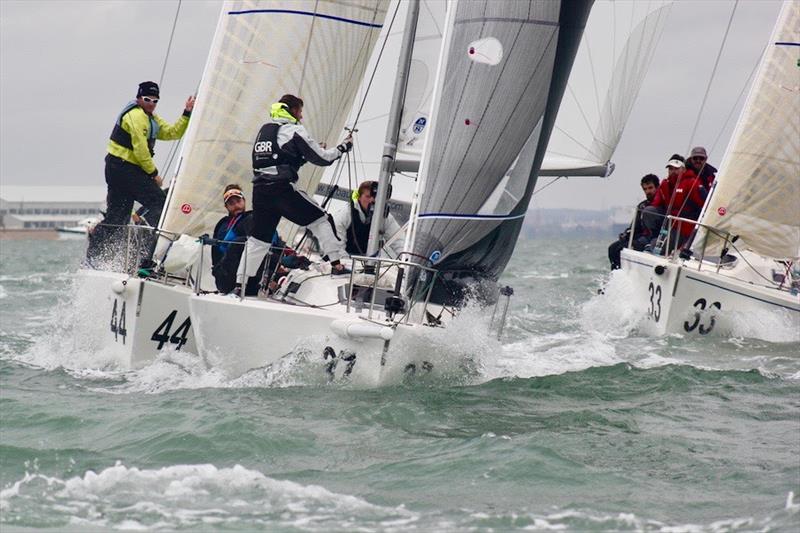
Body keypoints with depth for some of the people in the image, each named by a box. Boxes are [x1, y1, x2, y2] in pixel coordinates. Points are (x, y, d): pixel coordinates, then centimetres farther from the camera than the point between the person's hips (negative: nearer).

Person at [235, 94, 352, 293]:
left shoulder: (264, 130, 21)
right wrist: (343, 147, 15)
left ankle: (239, 284, 11)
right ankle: (336, 265, 0)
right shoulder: (294, 130, -1)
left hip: (260, 190, 7)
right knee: (321, 220, 6)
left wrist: (307, 155, 27)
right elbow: (322, 158, -1)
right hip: (282, 189, -6)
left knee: (259, 239, 13)